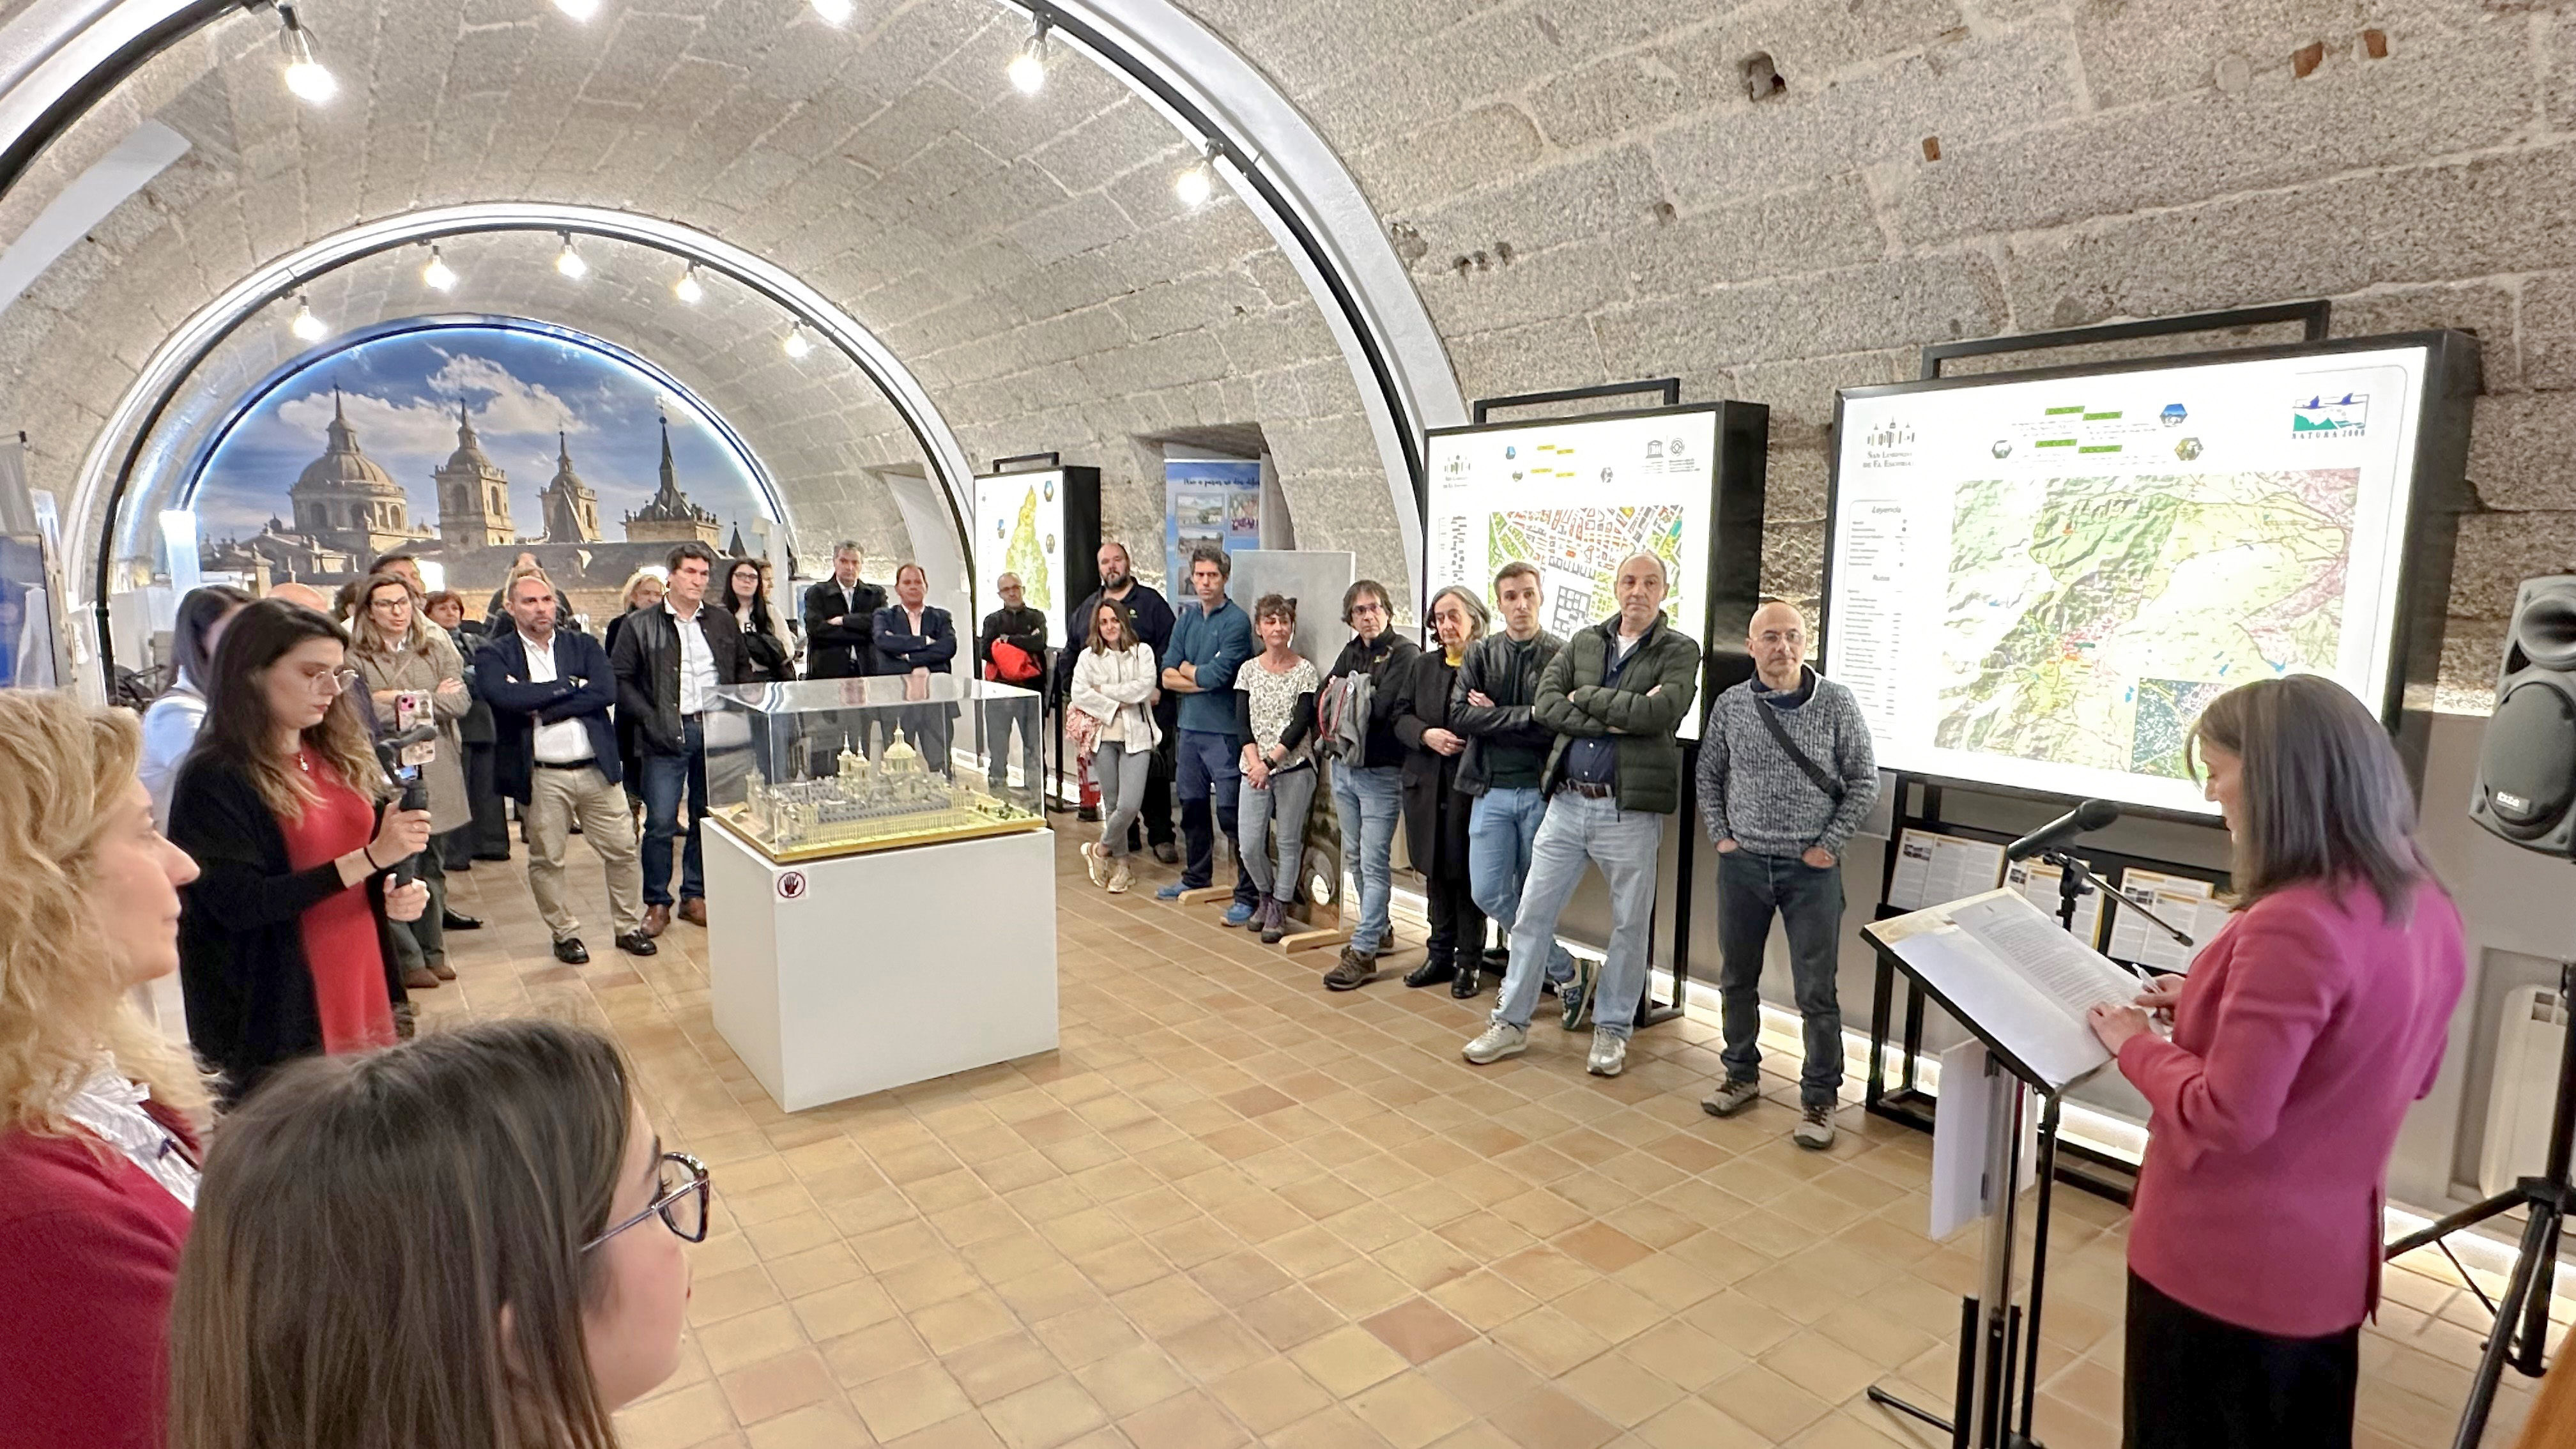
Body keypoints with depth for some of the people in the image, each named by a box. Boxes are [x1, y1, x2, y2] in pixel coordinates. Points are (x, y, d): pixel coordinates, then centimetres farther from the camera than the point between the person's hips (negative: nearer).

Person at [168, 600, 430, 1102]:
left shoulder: (341, 755, 9)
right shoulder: (215, 778, -10)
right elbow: (240, 904, -18)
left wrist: (400, 893, -3)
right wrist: (370, 858, -23)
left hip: (362, 989, 6)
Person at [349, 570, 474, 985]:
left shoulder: (436, 648, 10)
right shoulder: (356, 659, -3)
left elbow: (460, 701, -1)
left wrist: (403, 701, -10)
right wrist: (431, 700, -11)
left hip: (435, 774, 4)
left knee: (433, 866, 13)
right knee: (399, 868, -4)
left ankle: (433, 952, 23)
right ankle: (408, 959, 9)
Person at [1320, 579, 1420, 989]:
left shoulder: (1405, 653, -8)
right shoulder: (1350, 653, 13)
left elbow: (1384, 706, -20)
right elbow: (1322, 702, 5)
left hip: (1381, 771, -8)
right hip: (1344, 766, 8)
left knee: (1374, 862, -5)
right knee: (1354, 857, 17)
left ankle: (1363, 952, -3)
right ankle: (1377, 928, 34)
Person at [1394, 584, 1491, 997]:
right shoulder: (1423, 666, 12)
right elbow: (1401, 716, 8)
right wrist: (1426, 735, -9)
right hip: (1426, 785, 5)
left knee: (1467, 875, 3)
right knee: (1436, 872, 14)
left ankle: (1469, 962, 16)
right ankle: (1441, 954, 27)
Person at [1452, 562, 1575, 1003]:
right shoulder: (1479, 654, 8)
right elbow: (1459, 715, -5)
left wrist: (1492, 714, -9)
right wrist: (1525, 717, -12)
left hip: (1541, 790, -3)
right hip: (1492, 789, 3)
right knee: (1488, 893, -2)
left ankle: (1540, 968, 27)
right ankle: (1563, 974, 9)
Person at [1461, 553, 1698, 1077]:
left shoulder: (1679, 651, -1)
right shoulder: (1583, 643, 9)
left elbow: (1661, 710, -20)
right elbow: (1546, 705, -5)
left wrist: (1586, 696, -10)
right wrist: (1616, 719, -16)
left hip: (1629, 810, -3)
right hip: (1567, 802, 3)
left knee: (1630, 925, 8)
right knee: (1532, 915, 8)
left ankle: (1612, 1030, 25)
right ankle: (1511, 1022, 21)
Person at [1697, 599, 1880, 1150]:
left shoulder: (1836, 704, -6)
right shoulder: (1730, 705, 0)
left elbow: (1864, 781, -1)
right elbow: (1708, 775, 11)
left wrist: (1830, 844, -6)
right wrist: (1720, 836, 3)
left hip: (1811, 867, -3)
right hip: (1742, 862, 3)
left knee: (1817, 991, 3)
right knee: (1736, 978, 14)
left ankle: (1819, 1097, 17)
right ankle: (1742, 1074, 32)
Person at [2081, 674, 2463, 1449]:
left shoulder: (2293, 926, -28)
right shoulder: (2425, 908, -1)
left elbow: (2228, 1117, -26)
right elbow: (2404, 1070, 14)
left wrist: (2136, 1044, -10)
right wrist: (2221, 1004, 8)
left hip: (2223, 1265, -8)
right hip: (2325, 1260, 8)